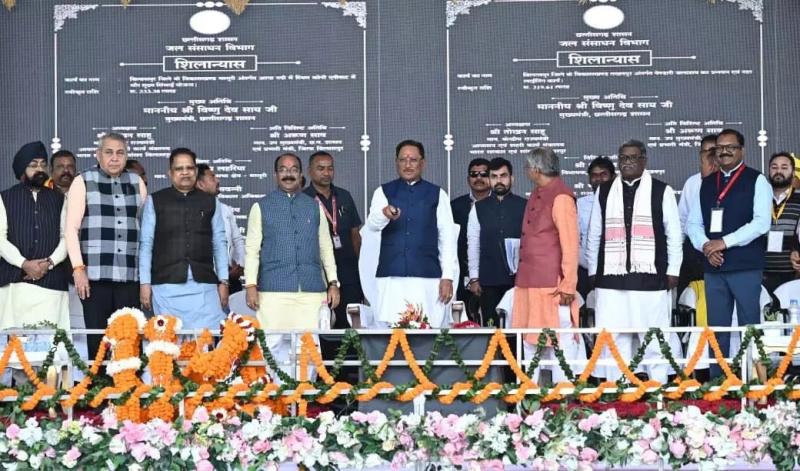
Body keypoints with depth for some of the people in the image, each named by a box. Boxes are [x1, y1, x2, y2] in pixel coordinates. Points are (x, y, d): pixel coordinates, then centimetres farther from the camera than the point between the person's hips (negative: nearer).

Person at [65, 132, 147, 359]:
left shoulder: (137, 183, 15)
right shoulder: (83, 182, 5)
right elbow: (71, 228, 1)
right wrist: (78, 268, -7)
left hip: (130, 274, 3)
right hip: (95, 274, -2)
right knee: (97, 340, -3)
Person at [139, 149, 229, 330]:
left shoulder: (210, 202, 13)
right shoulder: (155, 201, 8)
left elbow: (219, 243, 12)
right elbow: (146, 244, 5)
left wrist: (223, 281, 6)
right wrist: (145, 283, -1)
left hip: (204, 285, 1)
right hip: (166, 285, -1)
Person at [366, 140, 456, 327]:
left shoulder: (437, 194, 9)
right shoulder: (383, 192, 9)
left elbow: (447, 237, 7)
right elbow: (372, 225, -7)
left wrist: (448, 277, -1)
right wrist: (384, 214, -30)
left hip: (428, 276, 0)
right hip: (391, 276, 0)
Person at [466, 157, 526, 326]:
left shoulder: (524, 206, 3)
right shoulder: (479, 208, 6)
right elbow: (473, 244, 7)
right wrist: (474, 278, 2)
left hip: (518, 279, -1)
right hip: (489, 280, 1)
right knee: (491, 327, 2)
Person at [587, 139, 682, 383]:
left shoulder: (661, 191, 5)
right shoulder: (604, 192, 13)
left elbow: (674, 234, 6)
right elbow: (594, 235, 16)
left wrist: (672, 270, 2)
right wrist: (593, 270, 12)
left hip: (650, 278, -2)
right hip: (611, 278, 2)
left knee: (654, 340, -1)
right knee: (614, 339, 2)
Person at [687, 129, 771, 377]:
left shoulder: (756, 181, 0)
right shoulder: (706, 184, 14)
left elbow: (761, 222, -11)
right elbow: (693, 223, 12)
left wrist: (725, 242, -15)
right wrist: (706, 246, -8)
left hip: (746, 267, -4)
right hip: (713, 268, 4)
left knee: (749, 327, -1)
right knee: (717, 329, 8)